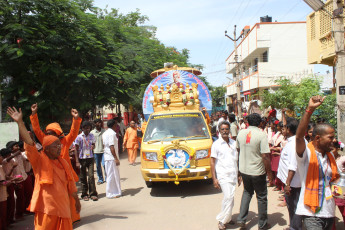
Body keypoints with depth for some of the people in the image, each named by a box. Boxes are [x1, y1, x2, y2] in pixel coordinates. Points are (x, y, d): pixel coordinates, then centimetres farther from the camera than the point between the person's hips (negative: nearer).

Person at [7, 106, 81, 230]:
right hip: (46, 208, -4)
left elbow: (70, 184, 16)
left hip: (63, 205, 5)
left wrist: (76, 200, 19)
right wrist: (20, 122, -25)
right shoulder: (39, 160, -4)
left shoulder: (63, 162, 10)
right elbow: (29, 143, -17)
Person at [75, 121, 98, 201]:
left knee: (91, 176, -5)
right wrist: (77, 161, -9)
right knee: (83, 177, 7)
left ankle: (93, 194, 2)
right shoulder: (79, 137, -7)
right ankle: (84, 194, 18)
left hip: (90, 158, 2)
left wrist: (93, 146, -8)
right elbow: (76, 149, -4)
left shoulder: (91, 136, 4)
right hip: (82, 159, -2)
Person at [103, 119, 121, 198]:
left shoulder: (105, 133, 14)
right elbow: (112, 147, -21)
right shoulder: (112, 133, -16)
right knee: (112, 175, -2)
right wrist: (116, 158, -19)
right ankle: (110, 193, 6)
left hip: (107, 156, 10)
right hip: (111, 157, -10)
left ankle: (115, 191, 24)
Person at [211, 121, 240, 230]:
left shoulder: (234, 143, 10)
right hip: (223, 175, -5)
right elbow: (212, 162, -3)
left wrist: (239, 175, 15)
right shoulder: (216, 144, -3)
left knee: (230, 198, 8)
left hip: (233, 174, 5)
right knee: (229, 197, -13)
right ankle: (222, 220, 1)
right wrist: (214, 179, -8)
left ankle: (227, 218, 24)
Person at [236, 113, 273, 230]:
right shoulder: (261, 134, -18)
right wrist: (269, 173, -10)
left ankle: (241, 219, 18)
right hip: (257, 172, -5)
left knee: (247, 192, 24)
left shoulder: (241, 133, -2)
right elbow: (265, 156, -21)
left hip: (243, 170, 5)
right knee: (261, 197, 12)